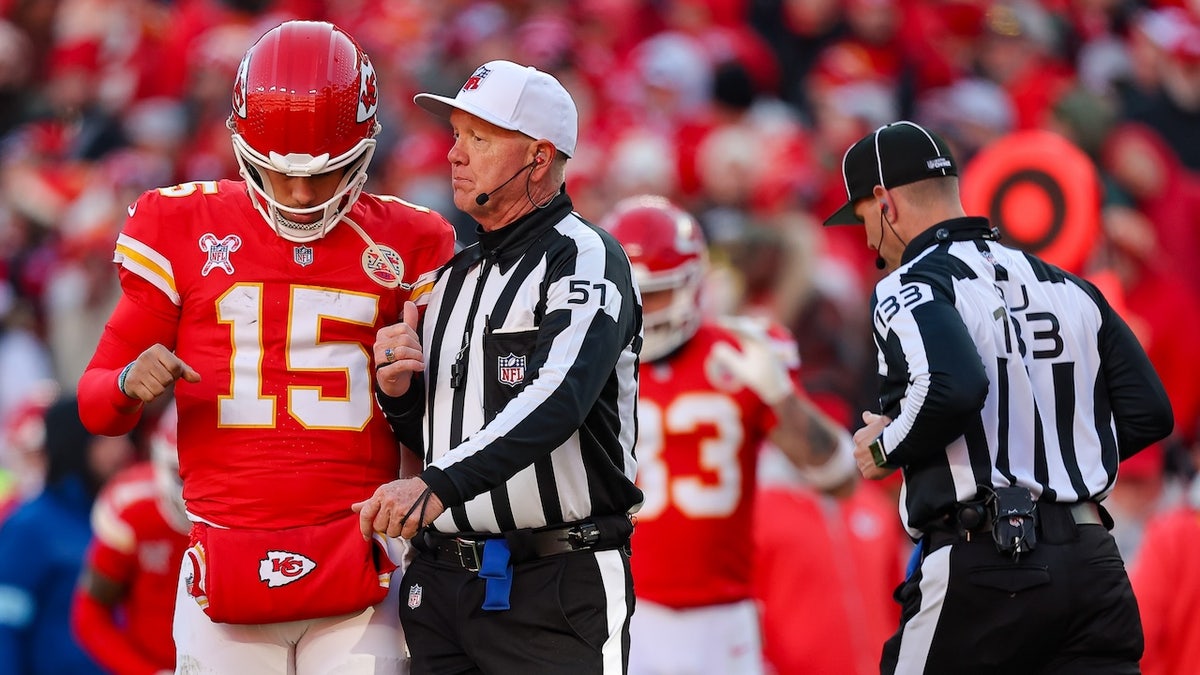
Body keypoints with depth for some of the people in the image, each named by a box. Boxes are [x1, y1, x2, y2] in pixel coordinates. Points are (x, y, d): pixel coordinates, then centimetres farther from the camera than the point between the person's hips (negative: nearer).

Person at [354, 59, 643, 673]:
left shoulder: (584, 259, -7)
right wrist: (398, 393, 0)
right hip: (441, 582, 7)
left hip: (559, 585, -7)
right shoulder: (453, 278, 18)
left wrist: (439, 486, -36)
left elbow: (556, 401, -24)